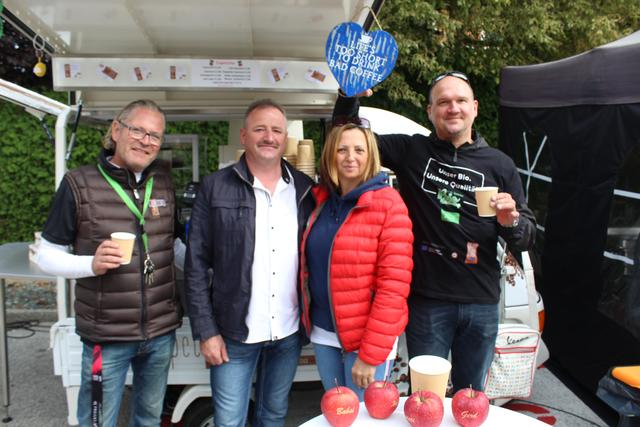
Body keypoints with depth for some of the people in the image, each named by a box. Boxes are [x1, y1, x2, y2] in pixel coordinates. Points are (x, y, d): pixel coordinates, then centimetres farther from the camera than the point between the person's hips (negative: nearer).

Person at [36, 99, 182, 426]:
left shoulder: (164, 182, 1)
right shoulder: (79, 185, -10)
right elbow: (46, 255, -5)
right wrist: (92, 264, -22)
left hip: (162, 331, 4)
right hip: (107, 336, -4)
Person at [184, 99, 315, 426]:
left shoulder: (304, 189, 2)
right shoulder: (215, 187, -6)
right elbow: (197, 265, -7)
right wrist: (206, 330, -9)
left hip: (289, 333, 3)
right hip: (235, 333, -2)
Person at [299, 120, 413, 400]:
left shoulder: (388, 204, -13)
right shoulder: (320, 200, 4)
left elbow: (394, 284, -16)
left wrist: (370, 353, -17)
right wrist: (309, 322, 3)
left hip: (367, 338, -5)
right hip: (323, 334, 5)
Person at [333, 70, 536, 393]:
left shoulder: (499, 164, 3)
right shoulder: (411, 150, -1)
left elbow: (527, 239, 6)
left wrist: (511, 222, -16)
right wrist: (350, 95, -16)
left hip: (482, 304, 2)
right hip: (426, 300, -2)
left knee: (471, 396, 20)